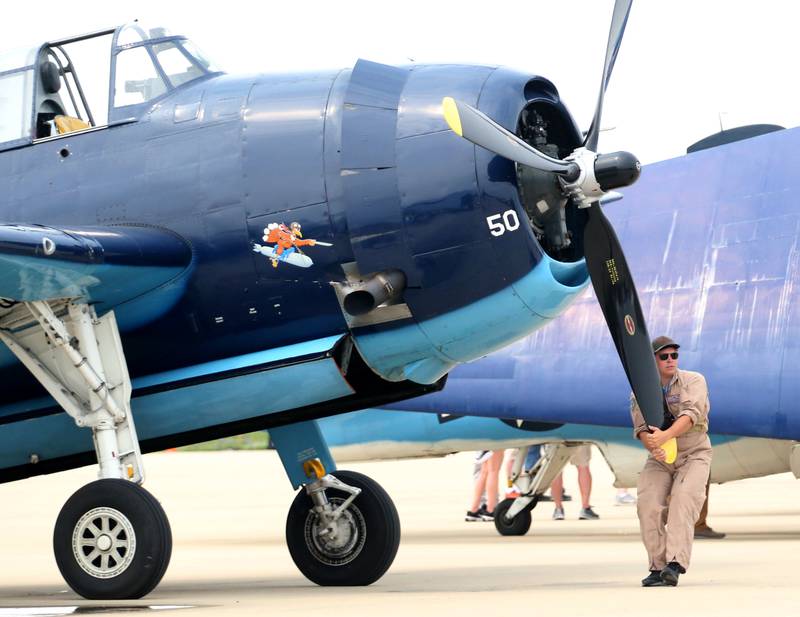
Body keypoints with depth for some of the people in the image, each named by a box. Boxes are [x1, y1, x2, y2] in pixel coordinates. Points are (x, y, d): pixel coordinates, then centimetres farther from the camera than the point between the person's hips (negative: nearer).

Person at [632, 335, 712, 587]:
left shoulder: (694, 381, -7)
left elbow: (691, 415, -24)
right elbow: (642, 427, -11)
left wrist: (665, 436, -41)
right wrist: (653, 447, -34)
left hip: (694, 454, -3)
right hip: (660, 460, 3)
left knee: (683, 500, -26)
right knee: (648, 505, -19)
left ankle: (675, 565, -38)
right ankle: (657, 567, -12)